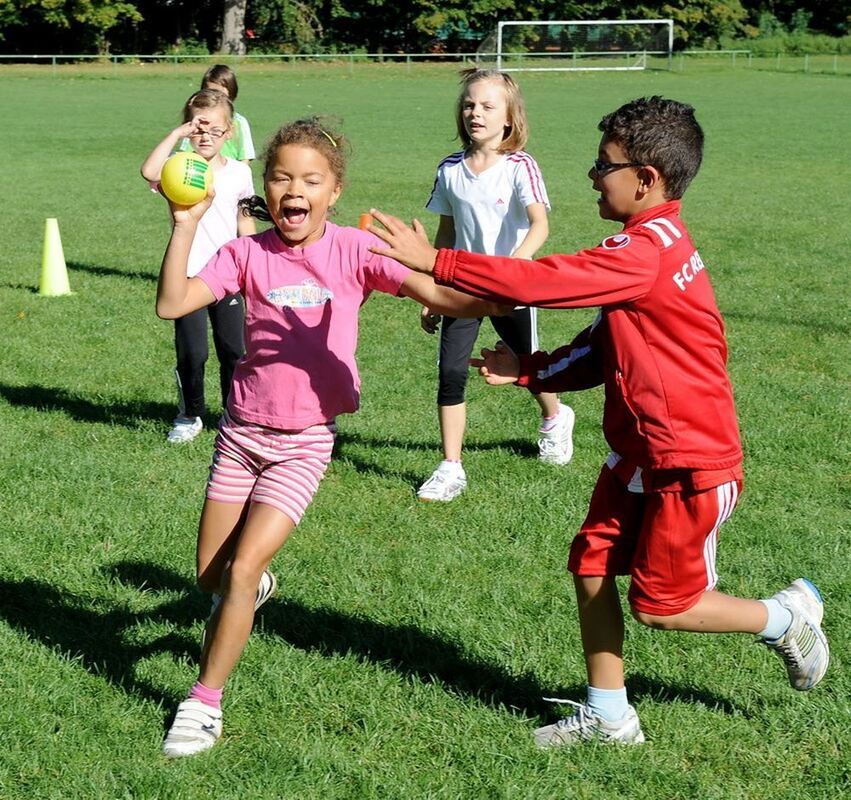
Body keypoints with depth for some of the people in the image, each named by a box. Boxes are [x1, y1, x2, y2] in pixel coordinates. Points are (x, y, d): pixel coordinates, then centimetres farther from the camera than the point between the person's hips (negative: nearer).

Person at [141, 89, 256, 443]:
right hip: (188, 276, -3)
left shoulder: (239, 172, 6)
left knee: (234, 350, 6)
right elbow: (149, 172, -29)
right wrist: (176, 134, -23)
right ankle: (190, 415, 16)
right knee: (191, 353, -3)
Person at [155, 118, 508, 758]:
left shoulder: (353, 250, -9)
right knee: (210, 576, 11)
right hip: (243, 432, 3)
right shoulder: (248, 254, -5)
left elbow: (437, 296, -14)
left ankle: (206, 702, 2)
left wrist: (512, 301, -29)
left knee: (241, 570, -13)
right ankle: (254, 587, 48)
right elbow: (172, 305, -13)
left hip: (305, 441, -3)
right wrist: (186, 226, -20)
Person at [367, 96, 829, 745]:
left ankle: (787, 616, 24)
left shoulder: (643, 254, -25)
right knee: (592, 565, 9)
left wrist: (434, 261, -30)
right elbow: (603, 351, 11)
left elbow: (544, 281, -32)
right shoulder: (656, 246, 7)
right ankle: (608, 716, 21)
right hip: (639, 454, 10)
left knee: (659, 604, 3)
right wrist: (528, 370, -2)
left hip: (691, 464, -9)